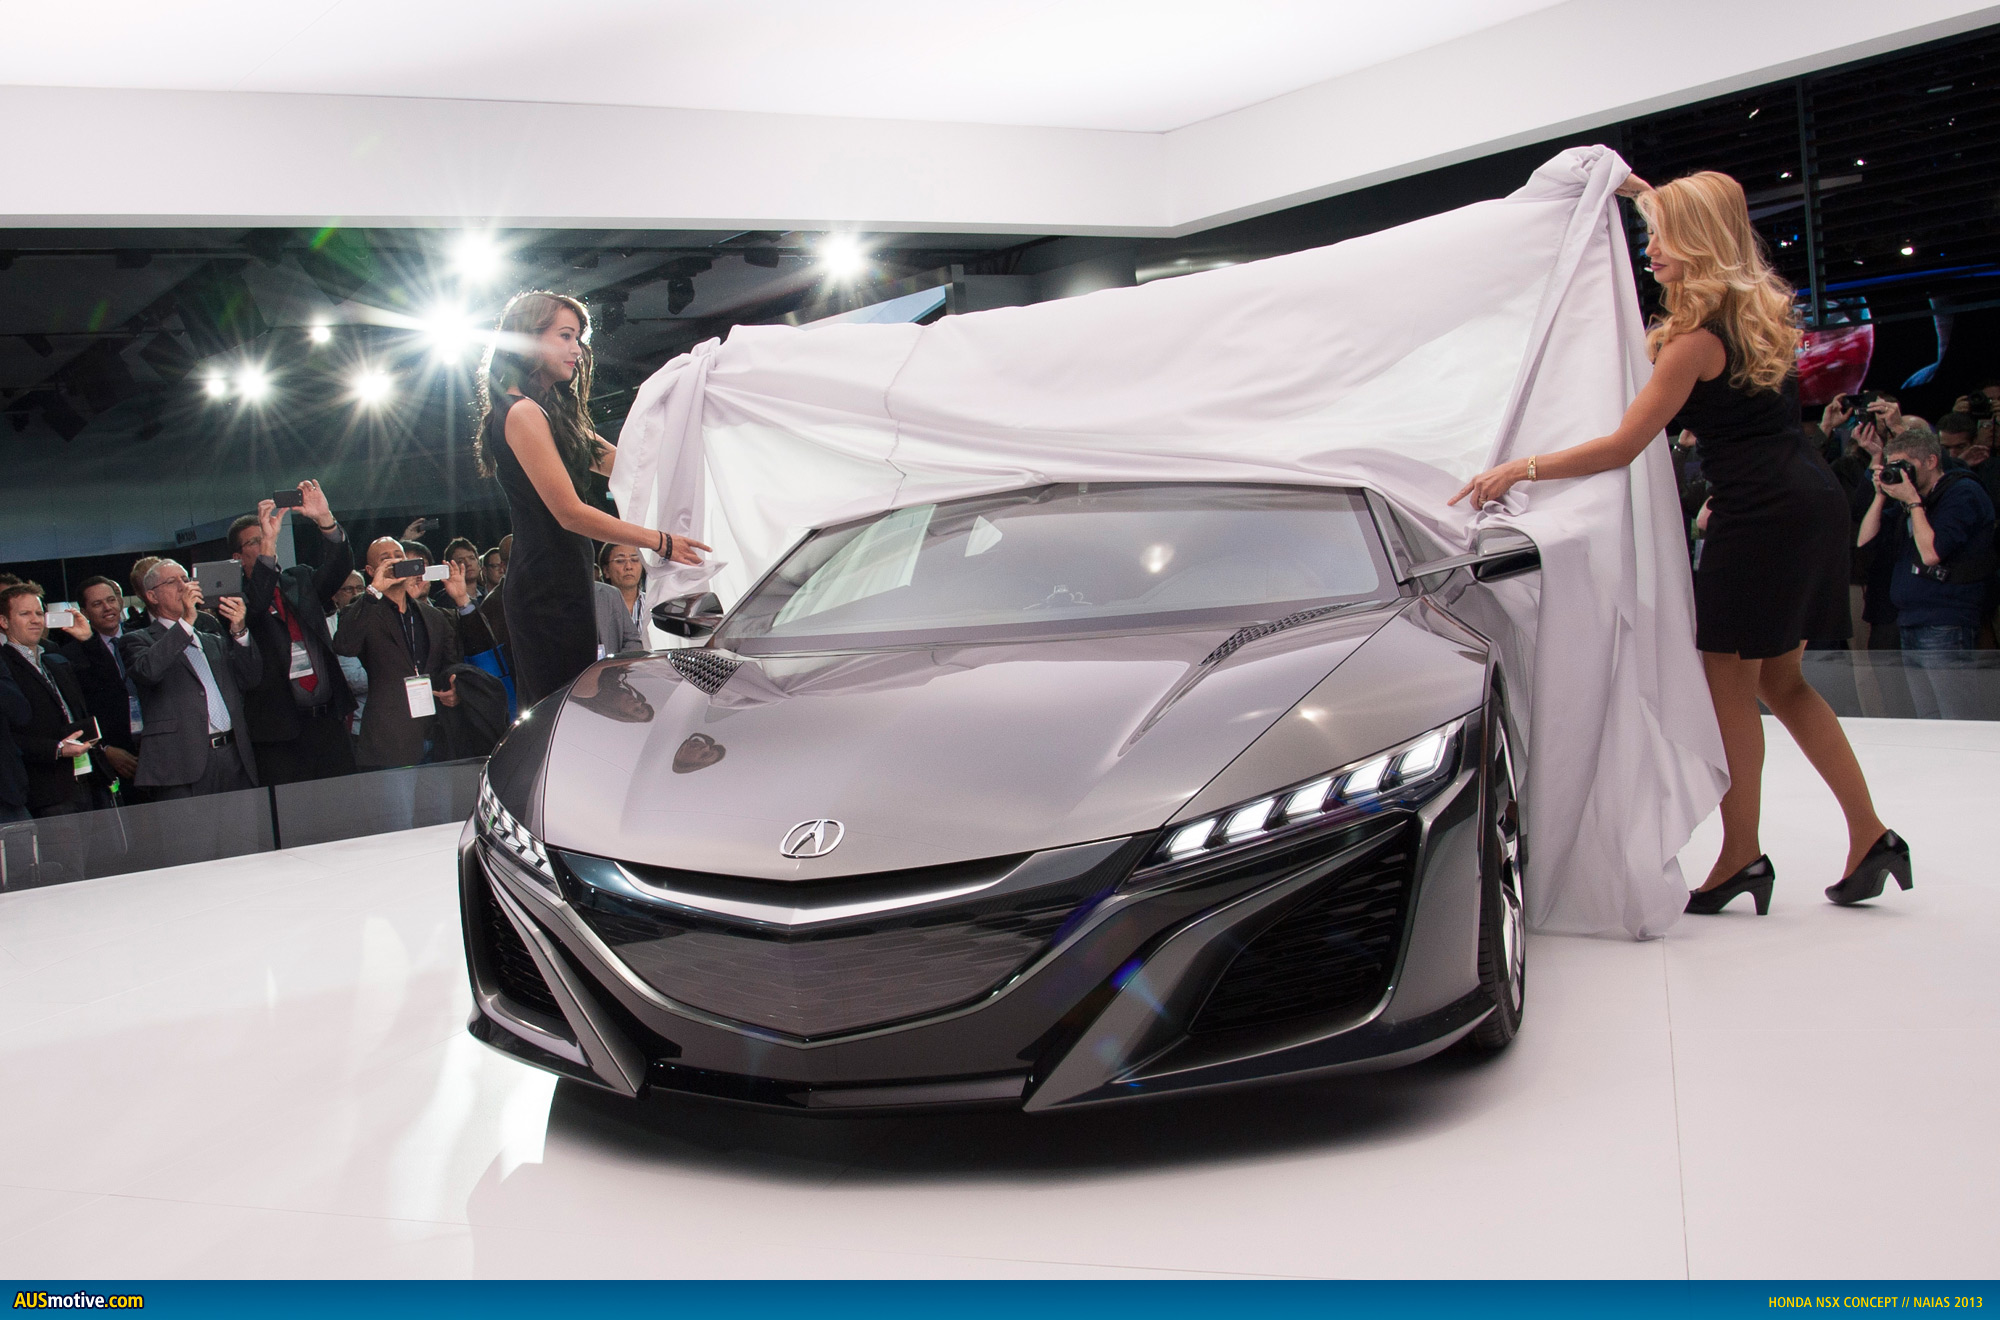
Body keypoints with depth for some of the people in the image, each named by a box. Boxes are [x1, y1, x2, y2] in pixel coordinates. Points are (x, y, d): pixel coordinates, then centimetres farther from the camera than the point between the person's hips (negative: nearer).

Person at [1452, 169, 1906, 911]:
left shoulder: (1698, 338, -14)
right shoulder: (1758, 312, 12)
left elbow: (1624, 445, -16)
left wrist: (1521, 469, -13)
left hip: (1760, 516, -10)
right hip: (1813, 506, 10)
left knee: (1730, 686, 0)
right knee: (1780, 682, 15)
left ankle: (1741, 857, 6)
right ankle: (1870, 835, 14)